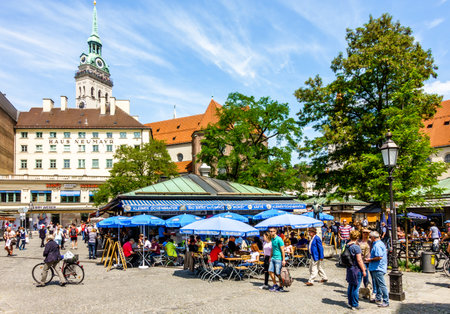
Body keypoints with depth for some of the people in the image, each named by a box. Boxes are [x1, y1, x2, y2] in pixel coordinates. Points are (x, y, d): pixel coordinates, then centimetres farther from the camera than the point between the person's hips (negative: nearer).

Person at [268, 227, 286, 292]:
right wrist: (271, 257, 21)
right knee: (270, 271, 5)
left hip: (278, 258, -8)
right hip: (273, 258, 8)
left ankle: (280, 287, 14)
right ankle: (275, 285, 20)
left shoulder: (279, 239, -14)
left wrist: (283, 260, -17)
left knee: (278, 274, -1)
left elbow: (282, 250, -15)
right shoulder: (272, 239, 10)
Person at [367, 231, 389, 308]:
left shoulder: (377, 245, -20)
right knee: (377, 284, 20)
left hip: (378, 268, -11)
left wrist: (371, 259, -15)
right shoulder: (380, 243, 13)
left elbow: (379, 257, -28)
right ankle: (378, 298, 30)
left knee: (382, 285, -5)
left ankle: (386, 301, -1)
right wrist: (371, 258, 19)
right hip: (377, 268, 11)